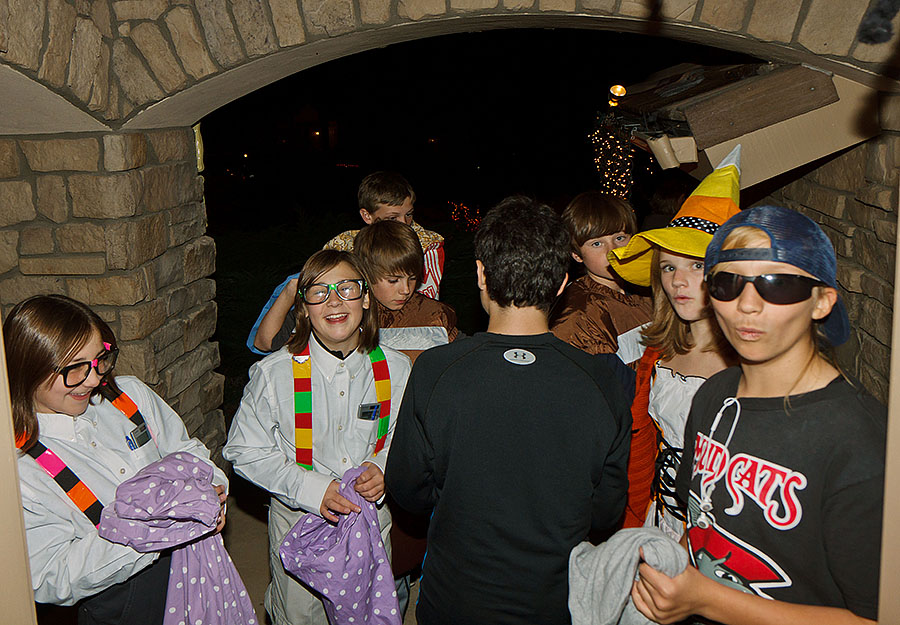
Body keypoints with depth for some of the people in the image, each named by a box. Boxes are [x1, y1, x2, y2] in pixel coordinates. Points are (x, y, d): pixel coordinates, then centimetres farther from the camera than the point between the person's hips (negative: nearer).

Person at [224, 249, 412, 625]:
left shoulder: (395, 369, -8)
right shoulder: (273, 373, -15)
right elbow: (245, 451, -10)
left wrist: (383, 468, -14)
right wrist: (312, 489, -20)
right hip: (297, 520, -2)